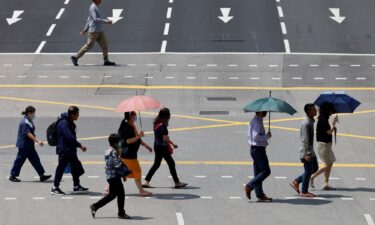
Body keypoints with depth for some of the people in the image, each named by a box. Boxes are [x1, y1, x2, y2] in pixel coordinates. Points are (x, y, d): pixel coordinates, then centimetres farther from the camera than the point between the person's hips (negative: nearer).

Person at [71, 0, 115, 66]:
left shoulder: (95, 8, 18)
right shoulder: (92, 8, -12)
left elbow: (89, 20, 22)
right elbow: (95, 19, -22)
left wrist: (85, 30, 23)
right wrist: (106, 21, -25)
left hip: (99, 31, 9)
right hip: (94, 31, -9)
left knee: (104, 45, 2)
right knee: (88, 46, -5)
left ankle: (106, 61, 5)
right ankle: (75, 58, 5)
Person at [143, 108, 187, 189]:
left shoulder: (156, 123, 6)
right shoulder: (163, 125, -20)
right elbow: (165, 138, -22)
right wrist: (172, 143, -9)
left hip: (157, 145, 9)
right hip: (162, 147, -9)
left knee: (156, 164, 16)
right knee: (171, 163, 3)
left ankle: (146, 181, 13)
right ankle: (177, 182, 10)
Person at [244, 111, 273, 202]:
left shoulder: (254, 121, 15)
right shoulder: (257, 122, -17)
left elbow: (250, 135, 21)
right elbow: (256, 137, -27)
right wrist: (267, 136, -17)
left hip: (254, 149, 11)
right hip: (258, 149, -11)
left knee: (258, 173, 10)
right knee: (266, 171, -8)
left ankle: (260, 194, 12)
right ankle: (249, 186, -7)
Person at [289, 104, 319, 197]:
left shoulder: (311, 122, 11)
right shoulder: (306, 124, -20)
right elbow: (305, 140, -23)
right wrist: (306, 154, -24)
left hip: (311, 151, 10)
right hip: (306, 152, -10)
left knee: (314, 168, 17)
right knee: (308, 171, -2)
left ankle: (296, 182, 23)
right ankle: (304, 192, 9)